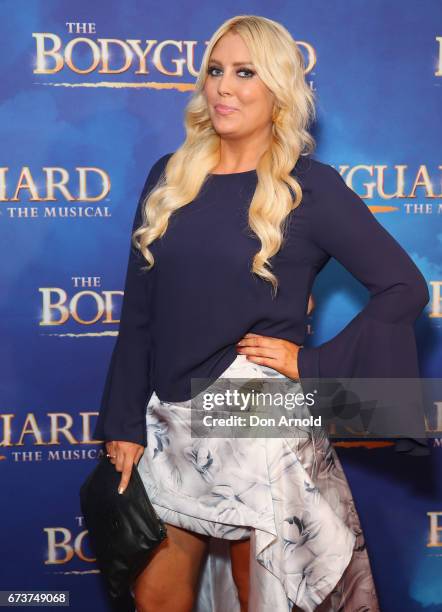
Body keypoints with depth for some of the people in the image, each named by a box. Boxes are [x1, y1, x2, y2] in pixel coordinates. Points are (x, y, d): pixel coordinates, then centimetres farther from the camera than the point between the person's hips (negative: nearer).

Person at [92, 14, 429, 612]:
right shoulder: (169, 176, 6)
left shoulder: (309, 187, -6)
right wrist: (124, 423, 3)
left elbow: (403, 287, -7)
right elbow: (139, 312, 7)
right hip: (169, 425, 5)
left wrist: (313, 364, -11)